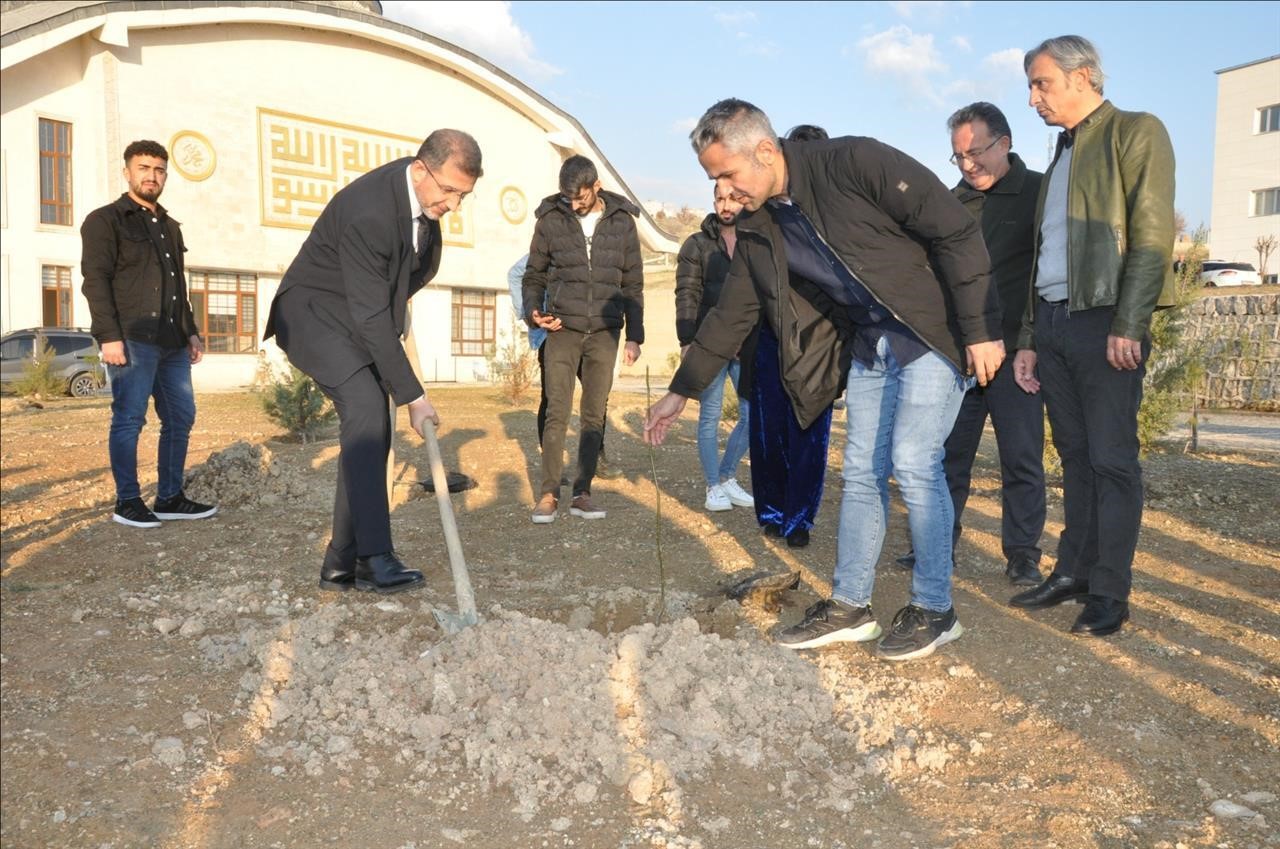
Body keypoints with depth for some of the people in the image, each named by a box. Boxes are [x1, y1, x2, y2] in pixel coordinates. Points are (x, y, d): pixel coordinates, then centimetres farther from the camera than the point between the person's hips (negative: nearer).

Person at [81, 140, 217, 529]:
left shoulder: (170, 226, 23)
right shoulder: (105, 220, 1)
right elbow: (95, 280, -8)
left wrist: (191, 331, 20)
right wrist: (108, 335, -18)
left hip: (172, 342, 7)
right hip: (132, 339, -7)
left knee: (180, 418, 6)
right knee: (129, 420, -4)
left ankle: (170, 498, 14)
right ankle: (127, 502, 4)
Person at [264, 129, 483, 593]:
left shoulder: (426, 192, -6)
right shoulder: (367, 214, -31)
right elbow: (372, 318, -31)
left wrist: (397, 299, 14)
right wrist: (413, 395, -29)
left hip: (362, 318, 8)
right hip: (313, 312, -8)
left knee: (373, 430, 0)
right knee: (366, 407, -27)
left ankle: (341, 563, 5)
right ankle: (375, 556, -27)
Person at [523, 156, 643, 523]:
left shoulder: (622, 221, 4)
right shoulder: (551, 219, 1)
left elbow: (633, 284, 7)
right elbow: (534, 276, 8)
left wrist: (635, 336, 4)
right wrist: (533, 311, -10)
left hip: (604, 334, 1)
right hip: (562, 331, -1)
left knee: (594, 416, 4)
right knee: (557, 414, -4)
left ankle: (582, 494, 10)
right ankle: (549, 494, 3)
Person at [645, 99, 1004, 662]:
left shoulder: (857, 163, -19)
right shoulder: (759, 230, 2)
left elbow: (956, 231, -18)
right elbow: (731, 315, 10)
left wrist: (981, 330, -20)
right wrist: (681, 391, 11)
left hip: (932, 334, -7)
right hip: (867, 345, 7)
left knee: (913, 460, -13)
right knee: (861, 472, 6)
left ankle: (934, 609, 3)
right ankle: (849, 606, 16)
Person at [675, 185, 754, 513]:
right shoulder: (697, 245, 2)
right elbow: (687, 296, -4)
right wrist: (687, 342, -13)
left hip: (750, 345, 3)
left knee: (753, 415, 3)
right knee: (710, 416, 3)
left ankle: (727, 476, 23)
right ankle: (713, 486, 15)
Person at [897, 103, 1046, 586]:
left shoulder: (1039, 193, 1)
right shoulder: (952, 202, 14)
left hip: (1015, 351, -4)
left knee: (1021, 459, 2)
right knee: (947, 453, 7)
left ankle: (1022, 554, 12)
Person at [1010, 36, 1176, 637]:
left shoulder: (1136, 132, 0)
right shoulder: (1061, 158, 23)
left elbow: (1151, 234, -11)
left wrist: (1128, 326, -19)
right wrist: (1028, 339, 17)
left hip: (1104, 321, -7)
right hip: (1053, 322, 7)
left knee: (1112, 459, -5)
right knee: (1076, 458, 10)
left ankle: (1109, 593, 2)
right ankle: (1073, 574, 17)